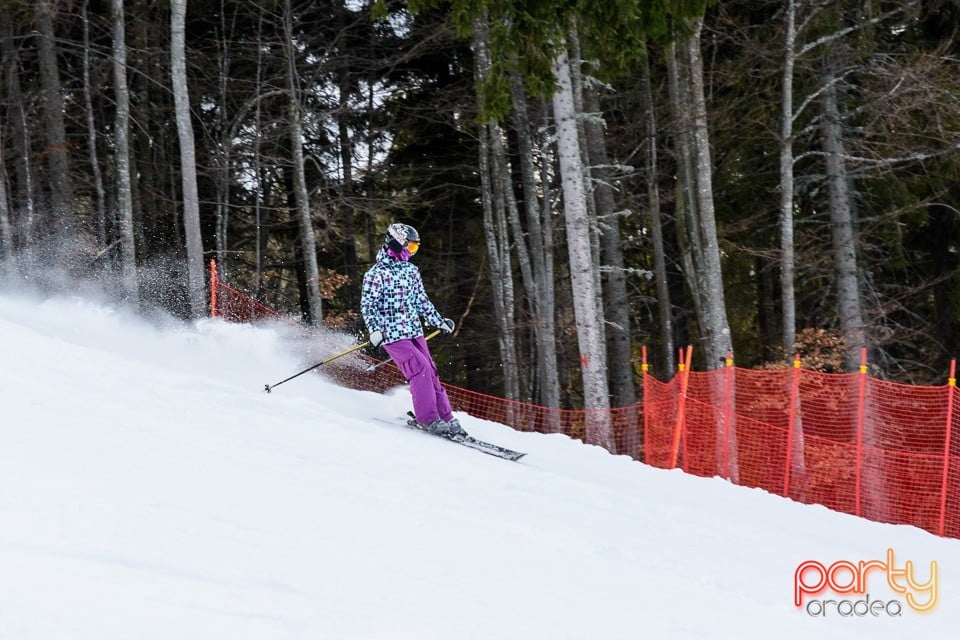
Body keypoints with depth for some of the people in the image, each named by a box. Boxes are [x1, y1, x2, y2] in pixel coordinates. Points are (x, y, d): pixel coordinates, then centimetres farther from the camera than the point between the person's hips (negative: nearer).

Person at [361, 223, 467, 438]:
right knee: (421, 368, -19)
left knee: (430, 373, 1)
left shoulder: (411, 270, 13)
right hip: (392, 335, -7)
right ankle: (427, 418, -13)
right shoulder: (377, 273, -8)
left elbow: (421, 301, 23)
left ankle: (445, 418, 5)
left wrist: (439, 321, 21)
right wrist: (374, 329, -22)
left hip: (414, 332, 7)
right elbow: (367, 304, -10)